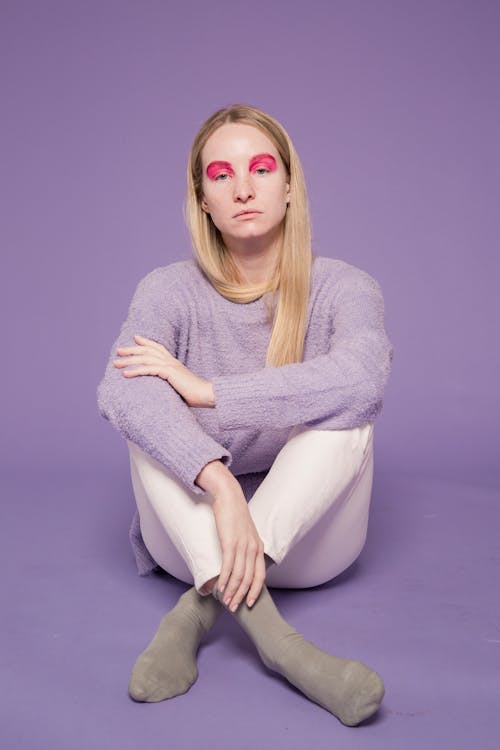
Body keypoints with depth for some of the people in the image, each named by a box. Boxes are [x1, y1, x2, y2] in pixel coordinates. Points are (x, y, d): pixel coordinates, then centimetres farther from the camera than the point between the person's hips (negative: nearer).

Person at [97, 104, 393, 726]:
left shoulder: (342, 287, -7)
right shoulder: (170, 291, -5)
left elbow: (361, 378, -31)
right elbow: (118, 393, -27)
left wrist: (204, 389, -29)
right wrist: (221, 487, -43)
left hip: (307, 537, 0)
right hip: (194, 530, 1)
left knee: (347, 413, -26)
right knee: (147, 408, -23)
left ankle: (202, 607, -33)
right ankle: (257, 615, -38)